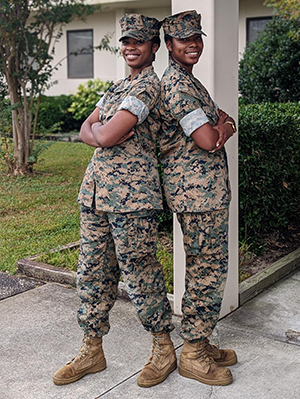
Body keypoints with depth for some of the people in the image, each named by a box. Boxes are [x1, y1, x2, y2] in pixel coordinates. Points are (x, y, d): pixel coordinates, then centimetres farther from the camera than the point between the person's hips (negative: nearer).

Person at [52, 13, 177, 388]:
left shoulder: (149, 86, -9)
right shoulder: (117, 87, 20)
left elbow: (106, 137, -18)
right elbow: (84, 131, 15)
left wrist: (98, 128, 3)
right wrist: (101, 132, -5)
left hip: (132, 194, -8)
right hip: (94, 189, 9)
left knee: (140, 275, 1)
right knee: (92, 272, 12)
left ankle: (164, 350, 21)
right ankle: (91, 351, 26)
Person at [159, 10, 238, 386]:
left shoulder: (188, 80, 21)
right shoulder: (175, 82, -14)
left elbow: (224, 120, 17)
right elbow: (207, 140, -21)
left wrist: (223, 125, -5)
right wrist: (219, 128, 0)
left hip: (206, 189, 10)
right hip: (196, 190, -10)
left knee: (207, 266, 15)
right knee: (207, 268, -3)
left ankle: (200, 344, 27)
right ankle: (192, 354, 10)